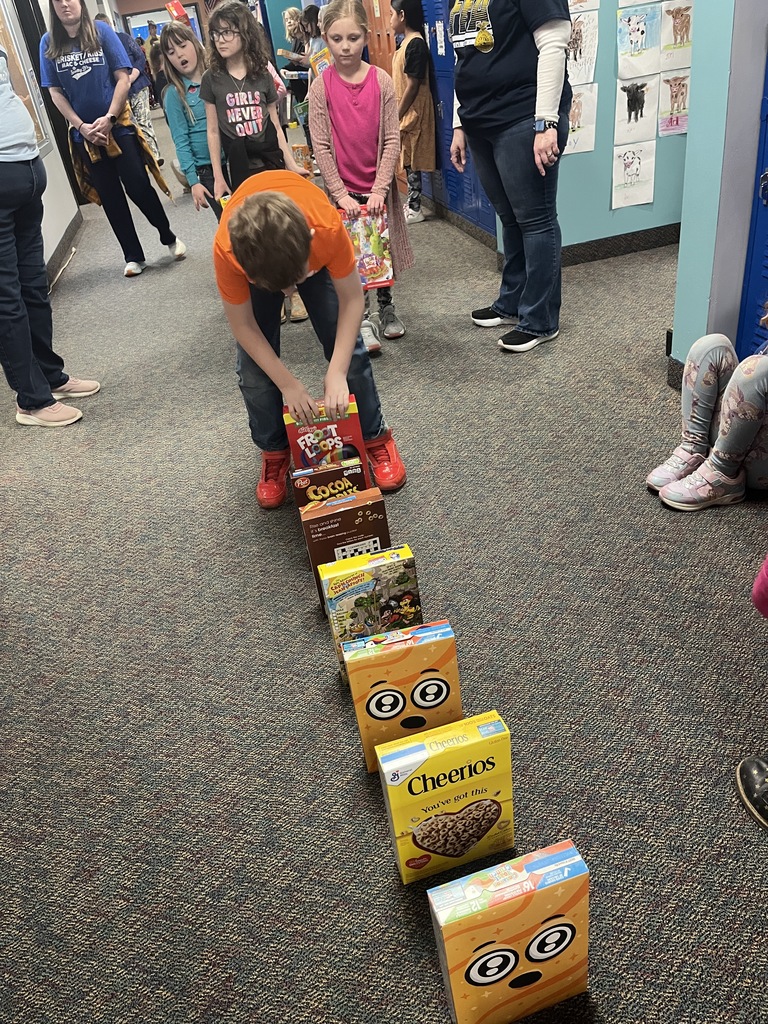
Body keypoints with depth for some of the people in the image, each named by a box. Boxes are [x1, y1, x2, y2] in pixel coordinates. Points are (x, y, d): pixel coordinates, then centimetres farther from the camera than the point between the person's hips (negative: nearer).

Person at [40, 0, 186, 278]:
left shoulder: (102, 32, -3)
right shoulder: (48, 43, 2)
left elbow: (123, 79, -5)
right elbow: (55, 92, 2)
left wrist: (109, 119, -13)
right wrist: (82, 126, -8)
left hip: (118, 125, -2)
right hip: (83, 133, 2)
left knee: (137, 186, -4)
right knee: (109, 196, 6)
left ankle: (169, 237, 19)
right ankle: (133, 256, 15)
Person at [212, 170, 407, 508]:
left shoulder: (327, 227, -43)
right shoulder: (226, 251, -41)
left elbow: (351, 298, -28)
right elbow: (243, 326, -26)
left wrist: (336, 373, -34)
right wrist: (288, 384, -29)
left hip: (310, 248, 0)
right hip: (252, 252, 0)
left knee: (346, 346, -7)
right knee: (253, 365, -7)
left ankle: (375, 438, 11)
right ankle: (274, 453, 13)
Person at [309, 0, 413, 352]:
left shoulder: (381, 80, -5)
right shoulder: (321, 87, -7)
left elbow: (392, 138, -6)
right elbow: (321, 146, -8)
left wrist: (380, 188, -13)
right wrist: (340, 193, -14)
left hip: (378, 185, 1)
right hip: (343, 188, -1)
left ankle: (386, 307, 31)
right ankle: (361, 320, 14)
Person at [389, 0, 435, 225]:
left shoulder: (415, 43, -16)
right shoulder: (408, 41, 12)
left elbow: (412, 85, -19)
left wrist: (397, 116, -16)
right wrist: (397, 114, 14)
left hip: (412, 113, -9)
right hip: (406, 112, 9)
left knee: (412, 161, -3)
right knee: (408, 161, 14)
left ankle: (414, 209, 3)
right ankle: (411, 203, 23)